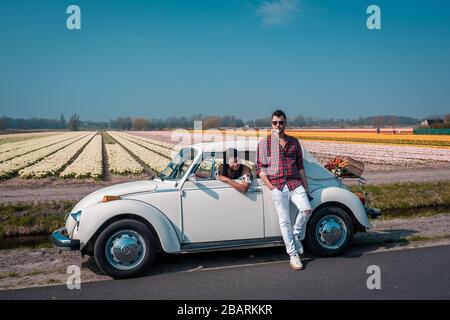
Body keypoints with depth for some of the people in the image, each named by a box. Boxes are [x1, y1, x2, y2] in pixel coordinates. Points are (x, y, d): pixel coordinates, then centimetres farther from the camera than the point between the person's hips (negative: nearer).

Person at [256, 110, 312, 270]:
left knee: (306, 210, -18)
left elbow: (300, 166, 14)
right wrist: (271, 187, -7)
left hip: (295, 183, 2)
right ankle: (293, 255, 11)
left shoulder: (294, 142, 12)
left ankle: (296, 235, 11)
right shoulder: (264, 143, 3)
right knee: (284, 221, 0)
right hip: (277, 186, -2)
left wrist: (306, 188, 11)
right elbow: (260, 169, 1)